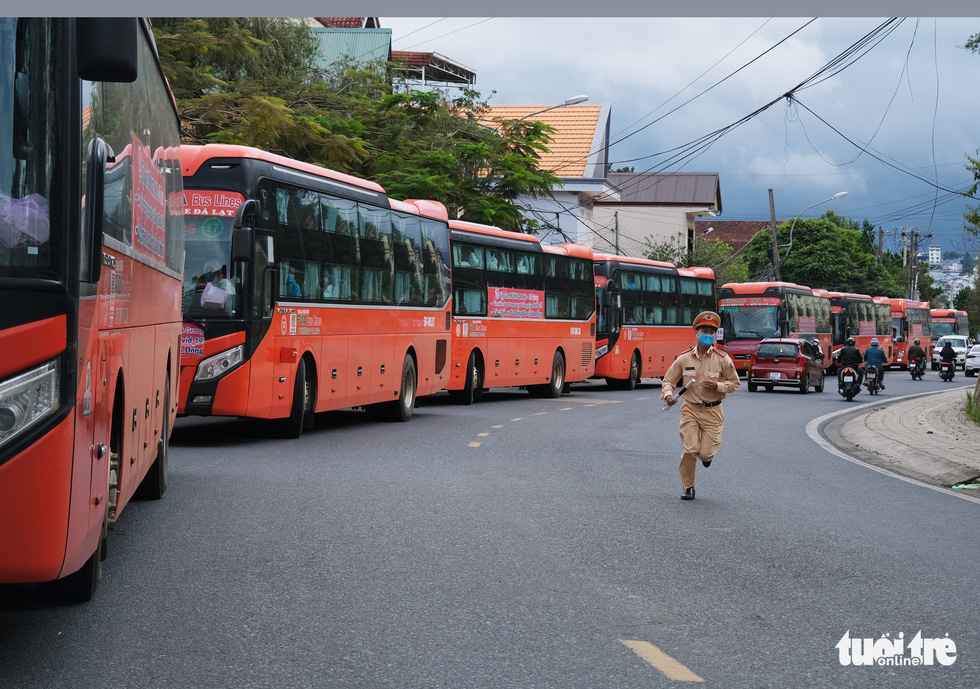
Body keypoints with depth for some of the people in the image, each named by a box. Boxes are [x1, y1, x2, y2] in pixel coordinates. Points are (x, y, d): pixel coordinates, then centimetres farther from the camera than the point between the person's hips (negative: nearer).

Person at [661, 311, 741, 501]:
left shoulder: (722, 359, -2)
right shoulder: (684, 359, -1)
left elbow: (735, 383, 7)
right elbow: (669, 380, 8)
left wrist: (718, 386, -12)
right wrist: (668, 394, -13)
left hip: (712, 411, 0)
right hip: (690, 410, 1)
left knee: (706, 454, -4)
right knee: (689, 451, -9)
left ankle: (707, 454, 36)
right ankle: (688, 487, 12)